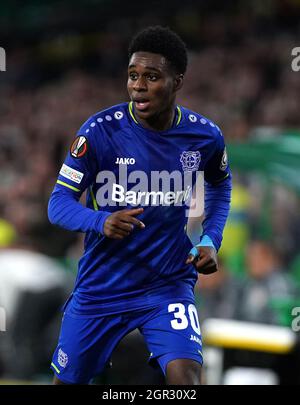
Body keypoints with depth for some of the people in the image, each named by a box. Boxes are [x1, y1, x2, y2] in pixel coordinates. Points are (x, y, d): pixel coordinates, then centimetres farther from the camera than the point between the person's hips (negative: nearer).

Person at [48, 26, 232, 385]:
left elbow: (220, 186, 16)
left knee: (185, 375, -24)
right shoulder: (100, 130, -16)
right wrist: (103, 222, -34)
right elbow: (59, 204, -13)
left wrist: (210, 239, 0)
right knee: (68, 379, 13)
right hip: (100, 286, 0)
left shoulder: (205, 136, -7)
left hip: (169, 284, 0)